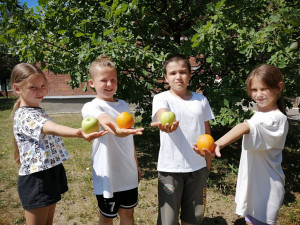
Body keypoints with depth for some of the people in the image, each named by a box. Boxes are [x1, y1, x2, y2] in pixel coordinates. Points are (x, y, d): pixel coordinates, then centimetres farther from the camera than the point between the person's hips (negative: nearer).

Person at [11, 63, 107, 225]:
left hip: (52, 173, 8)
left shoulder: (39, 111, 10)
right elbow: (53, 129, -40)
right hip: (36, 179, -8)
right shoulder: (23, 116, -20)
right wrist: (80, 134, -57)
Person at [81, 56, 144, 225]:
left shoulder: (124, 105, 6)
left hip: (129, 174, 5)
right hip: (107, 177, -5)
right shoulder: (91, 107, -12)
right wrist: (116, 130, -59)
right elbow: (103, 119, -38)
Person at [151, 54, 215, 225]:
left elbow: (207, 130, 11)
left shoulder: (201, 100, 4)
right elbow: (162, 115, -30)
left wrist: (209, 157, 10)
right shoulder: (162, 98, -7)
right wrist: (164, 123, -52)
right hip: (170, 167, -3)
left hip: (198, 167, 4)